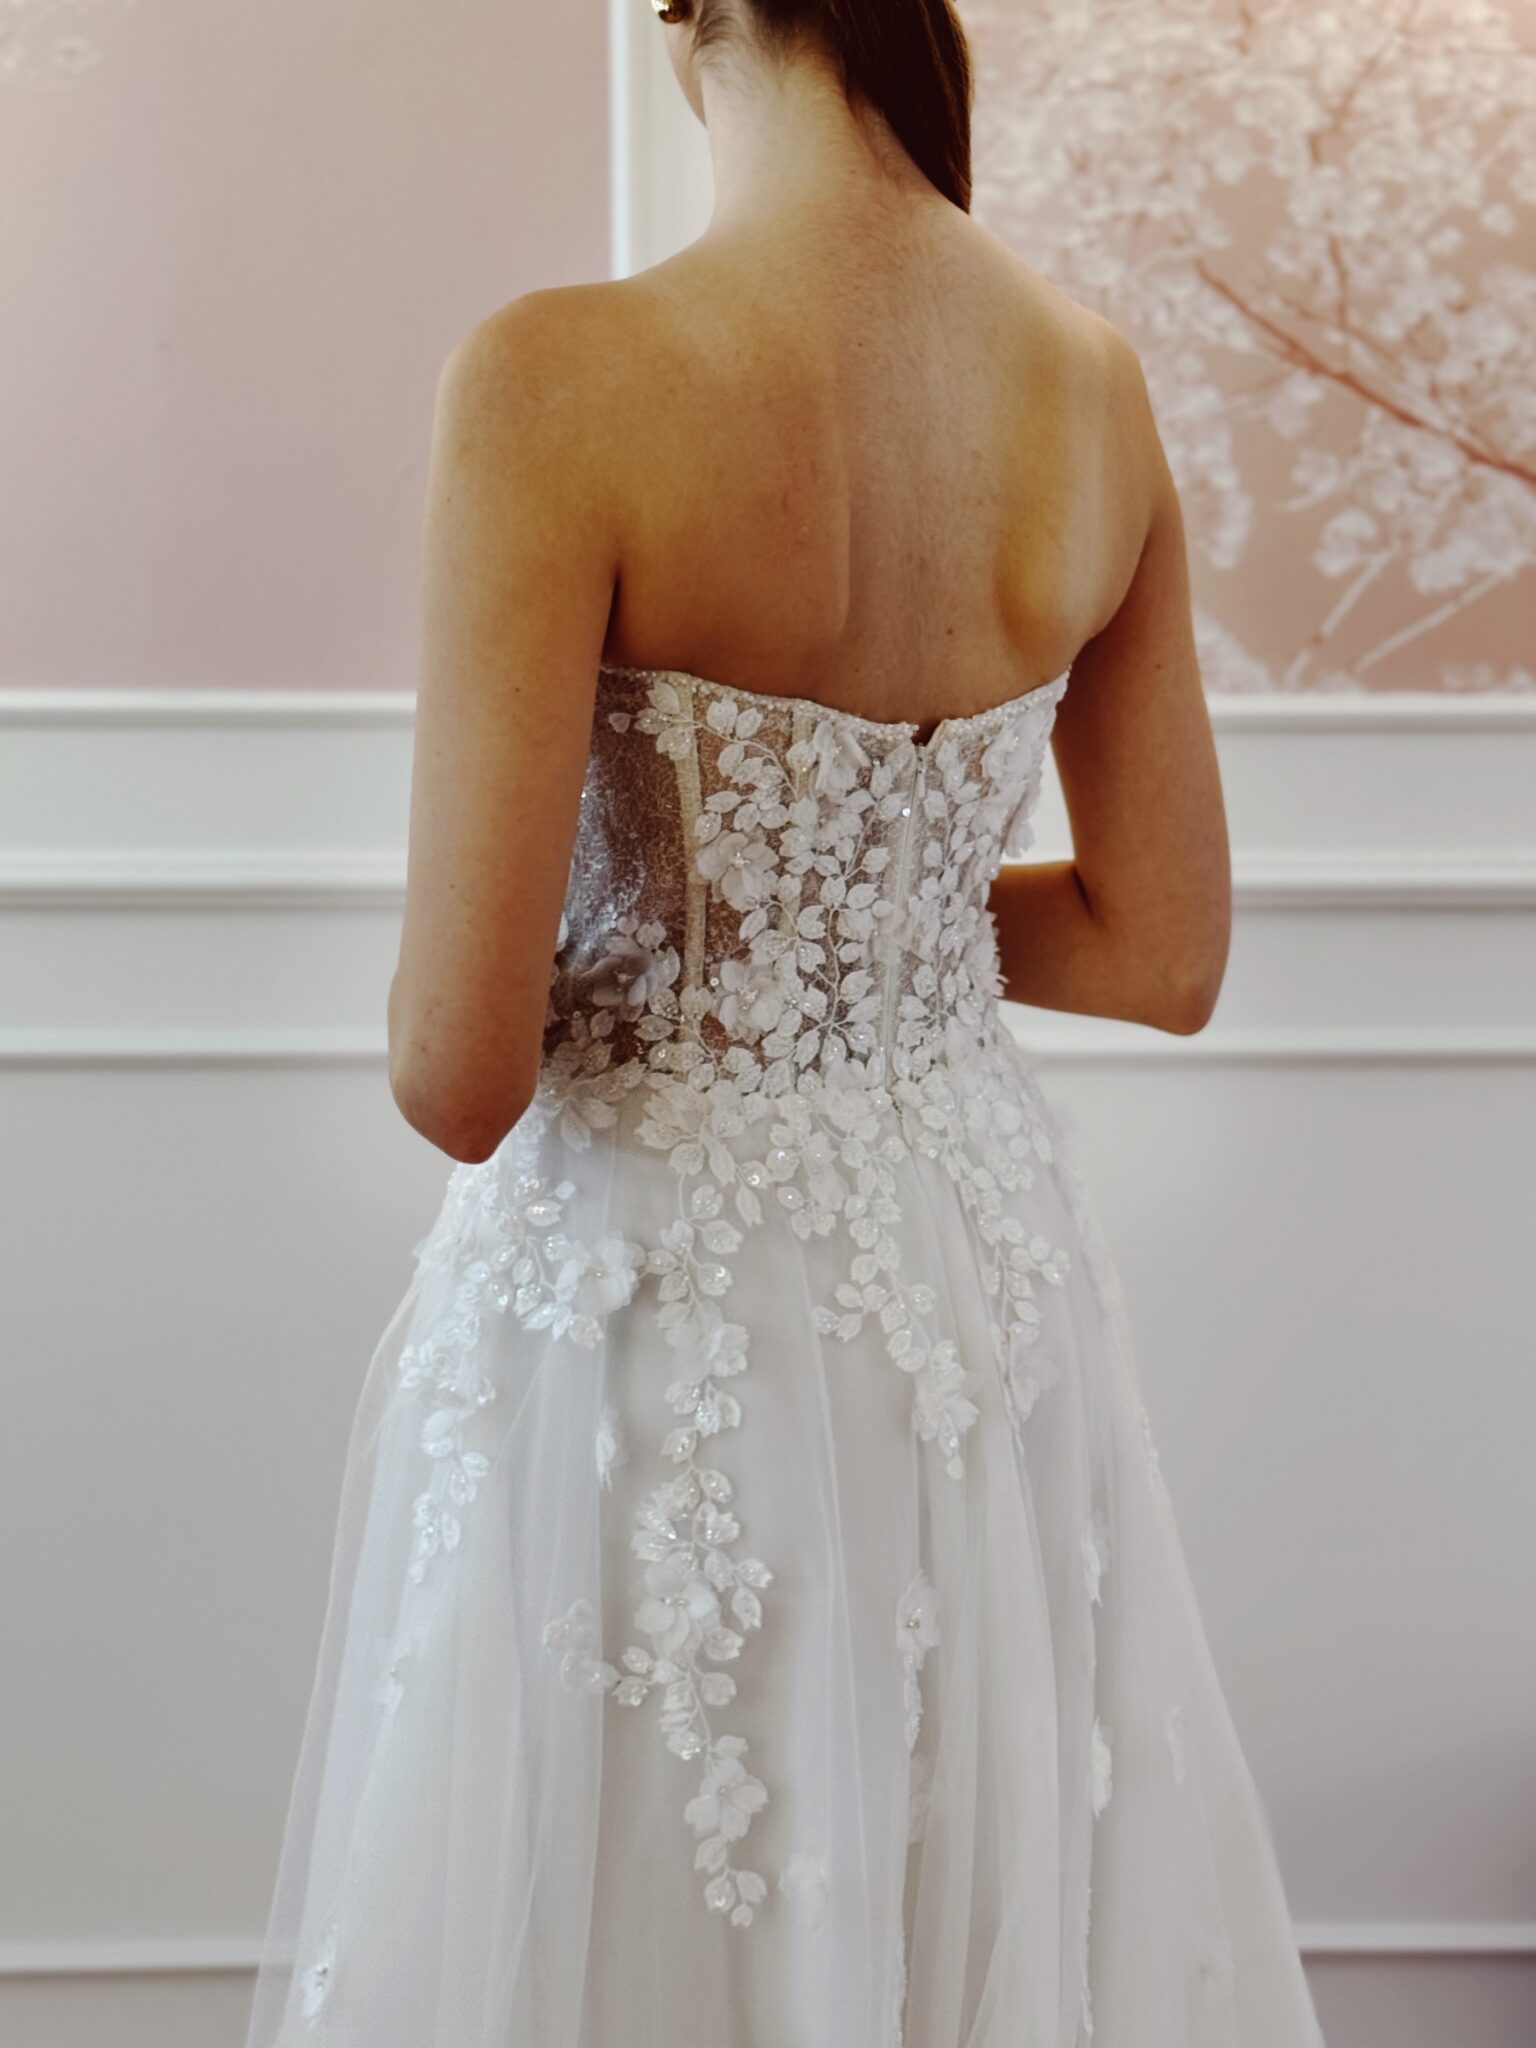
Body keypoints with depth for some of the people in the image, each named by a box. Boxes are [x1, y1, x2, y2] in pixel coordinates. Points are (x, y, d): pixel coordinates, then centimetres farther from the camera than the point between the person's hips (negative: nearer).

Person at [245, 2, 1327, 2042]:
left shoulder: (565, 379, -21)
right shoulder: (1098, 382, -3)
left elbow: (462, 1072, -21)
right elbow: (1163, 952, 5)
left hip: (660, 1293, -5)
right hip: (985, 1252, 6)